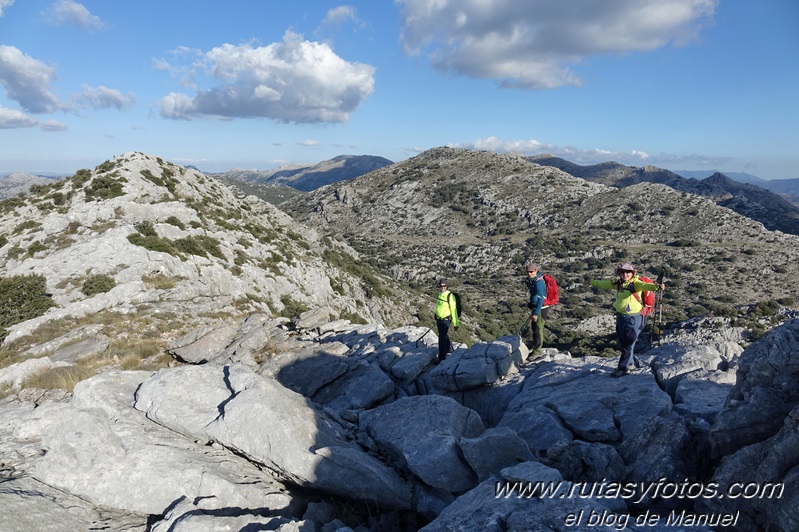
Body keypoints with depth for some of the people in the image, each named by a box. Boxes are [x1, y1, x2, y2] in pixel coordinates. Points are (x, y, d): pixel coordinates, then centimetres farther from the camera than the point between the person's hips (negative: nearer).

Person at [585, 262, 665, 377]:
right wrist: (592, 282, 36)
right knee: (621, 341, 15)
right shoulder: (618, 283, 8)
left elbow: (644, 285, -32)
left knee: (628, 343, -3)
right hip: (620, 316, 7)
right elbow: (605, 284, 24)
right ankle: (632, 362, 33)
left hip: (633, 317, -7)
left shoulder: (636, 283, -11)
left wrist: (656, 287, -52)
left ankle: (624, 367, 4)